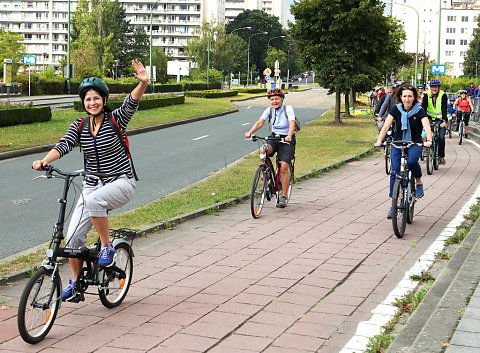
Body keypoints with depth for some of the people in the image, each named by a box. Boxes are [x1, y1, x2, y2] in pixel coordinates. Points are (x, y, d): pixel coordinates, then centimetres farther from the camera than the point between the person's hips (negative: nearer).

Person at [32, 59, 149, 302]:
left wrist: (143, 83, -42)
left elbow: (131, 103, -23)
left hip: (121, 183, -4)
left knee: (94, 200, -37)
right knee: (73, 236, -6)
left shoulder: (115, 120, -5)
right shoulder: (79, 126, 4)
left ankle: (107, 247, -17)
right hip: (93, 185, 4)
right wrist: (44, 161, -30)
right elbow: (64, 146, -10)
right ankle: (75, 283, 14)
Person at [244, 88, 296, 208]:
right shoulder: (269, 110, -1)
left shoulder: (288, 109, -12)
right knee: (262, 151, -28)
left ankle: (283, 197, -6)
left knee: (284, 167, -15)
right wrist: (250, 132, -31)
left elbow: (292, 124, -25)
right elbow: (260, 122, -13)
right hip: (274, 137, 4)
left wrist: (289, 136, -45)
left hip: (287, 140, -3)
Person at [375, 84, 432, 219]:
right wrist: (379, 141, -27)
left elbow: (427, 127, -23)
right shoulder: (396, 110, -3)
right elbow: (386, 126, -11)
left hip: (414, 144, -2)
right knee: (395, 172, -12)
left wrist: (428, 140, -42)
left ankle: (419, 182, -3)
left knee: (411, 161, -34)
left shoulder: (419, 111, -8)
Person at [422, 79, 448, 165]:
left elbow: (444, 109, -21)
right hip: (430, 118, 2)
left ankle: (441, 156, 7)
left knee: (441, 138, -9)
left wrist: (444, 121, -33)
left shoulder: (443, 95, -13)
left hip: (440, 119, -2)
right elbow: (423, 108, -13)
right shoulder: (427, 95, -7)